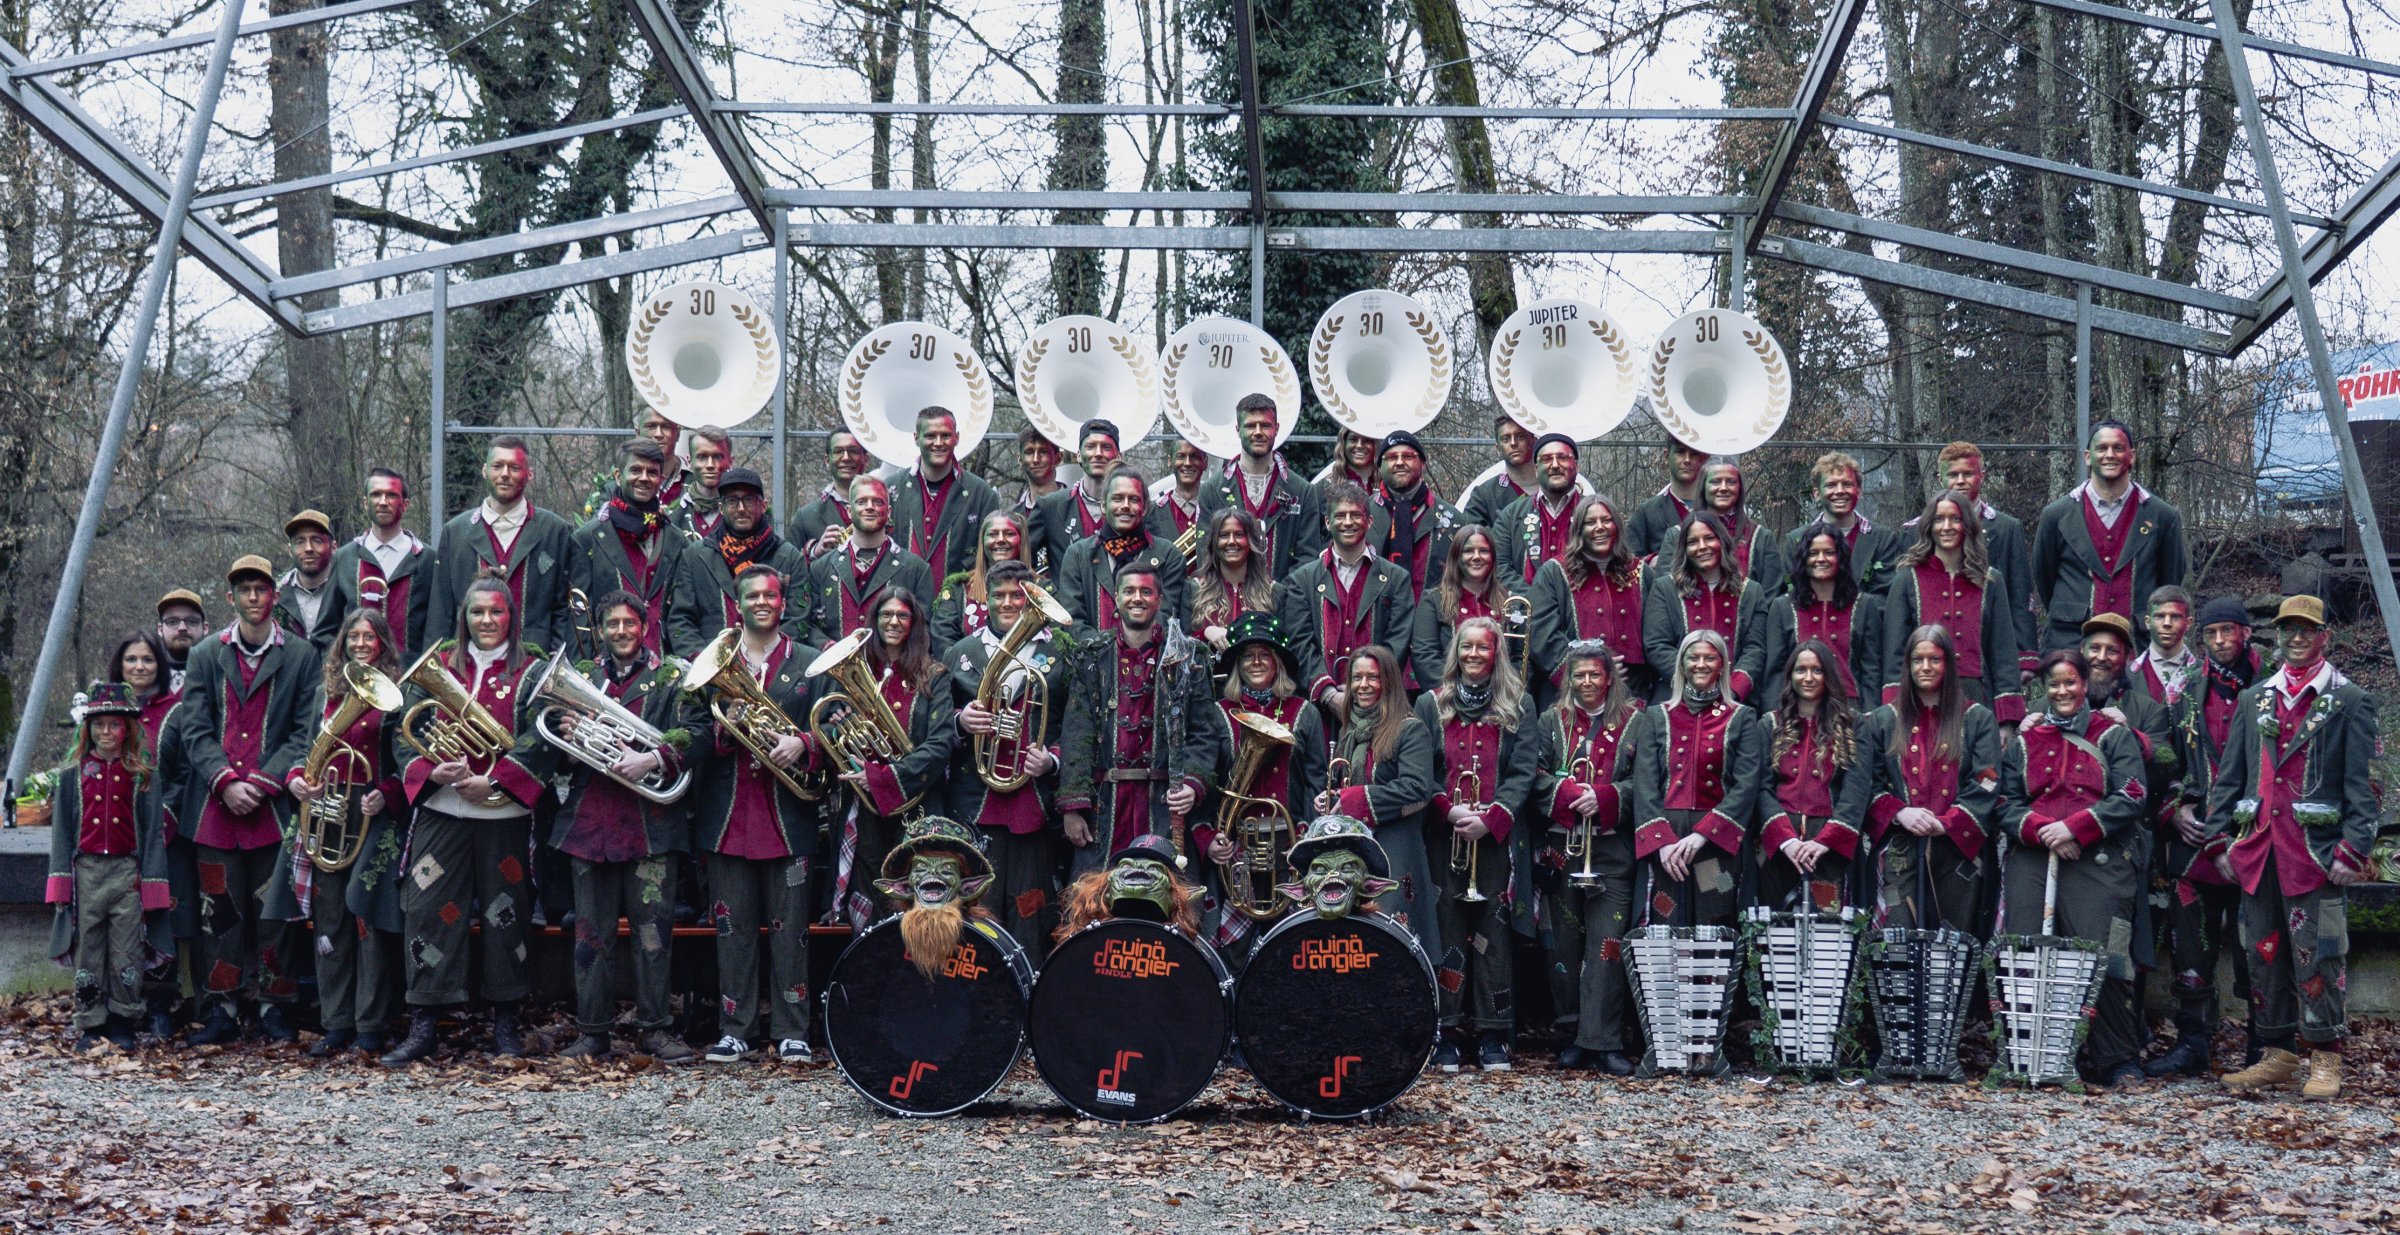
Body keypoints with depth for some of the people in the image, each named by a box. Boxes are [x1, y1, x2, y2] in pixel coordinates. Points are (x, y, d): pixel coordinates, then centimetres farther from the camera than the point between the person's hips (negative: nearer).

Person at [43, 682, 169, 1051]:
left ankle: (122, 1024, 10)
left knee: (127, 955, 0)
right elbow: (62, 829, 7)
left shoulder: (141, 775, 4)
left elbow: (151, 830, 4)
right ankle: (91, 1026, 12)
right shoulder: (72, 774, 7)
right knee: (87, 951, 4)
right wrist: (61, 881, 1)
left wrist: (150, 880, -2)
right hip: (86, 871, 1)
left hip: (127, 871, -1)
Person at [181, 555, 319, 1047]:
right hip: (218, 805, 2)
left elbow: (305, 731, 1)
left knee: (274, 909, 0)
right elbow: (196, 728, 6)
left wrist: (263, 783, -10)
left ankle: (272, 1006, 9)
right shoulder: (207, 655, 11)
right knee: (220, 911, 3)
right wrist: (225, 783, -9)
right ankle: (221, 1011, 9)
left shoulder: (300, 655, 5)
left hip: (275, 804, -2)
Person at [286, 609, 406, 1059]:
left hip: (373, 814, -5)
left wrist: (385, 796, -19)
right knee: (329, 917, 4)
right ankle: (336, 1024, 10)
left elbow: (405, 761, -4)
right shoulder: (327, 691, 15)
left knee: (368, 915, -5)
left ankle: (370, 1027, 0)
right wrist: (297, 779, 0)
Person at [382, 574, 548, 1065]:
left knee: (505, 914, 4)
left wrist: (494, 781, -14)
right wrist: (434, 771, -12)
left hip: (505, 812, -1)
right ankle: (423, 1024, 1)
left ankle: (505, 1021, 15)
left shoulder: (530, 671, 5)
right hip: (441, 810, 1)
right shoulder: (437, 667, 11)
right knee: (426, 909, -4)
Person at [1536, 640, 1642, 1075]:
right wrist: (1569, 792, -13)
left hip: (1613, 847, -2)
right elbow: (1535, 778, 4)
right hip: (1562, 845, 2)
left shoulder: (1632, 722, 6)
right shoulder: (1552, 722, 13)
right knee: (1565, 943, 5)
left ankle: (1603, 1041, -9)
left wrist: (1604, 797, -15)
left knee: (1608, 943, -9)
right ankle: (1573, 1034, 14)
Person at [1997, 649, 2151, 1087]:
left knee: (2101, 958, -13)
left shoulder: (2113, 736, 10)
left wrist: (2075, 827, -10)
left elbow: (2131, 800, 0)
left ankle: (2117, 1062, -4)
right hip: (2033, 860, 3)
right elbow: (2007, 804, 13)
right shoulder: (2025, 742, 20)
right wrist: (2040, 829, -7)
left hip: (2098, 860, -3)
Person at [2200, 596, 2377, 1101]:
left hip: (2316, 851, -5)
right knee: (2265, 954, 8)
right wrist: (2219, 839, 8)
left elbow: (2362, 784, -2)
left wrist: (2353, 849, -11)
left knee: (2317, 957, -5)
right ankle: (2278, 1055, 16)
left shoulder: (2350, 702, 3)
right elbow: (2228, 776, 16)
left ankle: (2325, 1059, 3)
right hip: (2258, 850, 5)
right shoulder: (2253, 701, 16)